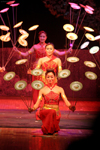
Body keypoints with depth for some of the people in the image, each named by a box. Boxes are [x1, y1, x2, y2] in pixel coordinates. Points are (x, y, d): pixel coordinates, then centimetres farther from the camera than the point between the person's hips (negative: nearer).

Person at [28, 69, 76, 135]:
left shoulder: (59, 89, 7)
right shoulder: (42, 90, 7)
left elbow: (66, 101, -5)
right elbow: (37, 104, 1)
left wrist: (70, 106, -28)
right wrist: (32, 109, -22)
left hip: (56, 112, 1)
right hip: (45, 111, -1)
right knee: (52, 112, -37)